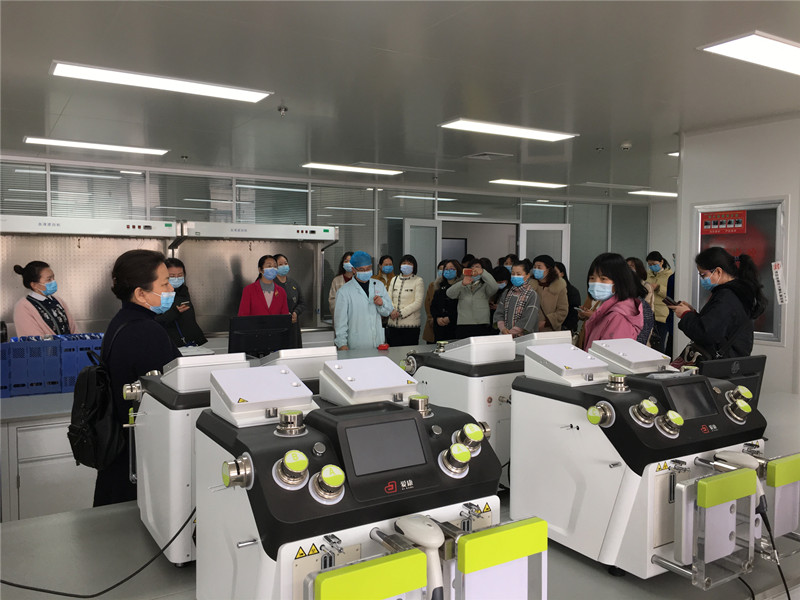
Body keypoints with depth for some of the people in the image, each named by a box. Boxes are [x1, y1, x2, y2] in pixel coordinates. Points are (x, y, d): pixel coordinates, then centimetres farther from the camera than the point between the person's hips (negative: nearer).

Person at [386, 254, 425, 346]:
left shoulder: (418, 281, 1)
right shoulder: (394, 280, 16)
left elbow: (418, 303, -8)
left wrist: (400, 313, -14)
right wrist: (392, 311, -12)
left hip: (410, 325, -4)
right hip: (393, 325, 4)